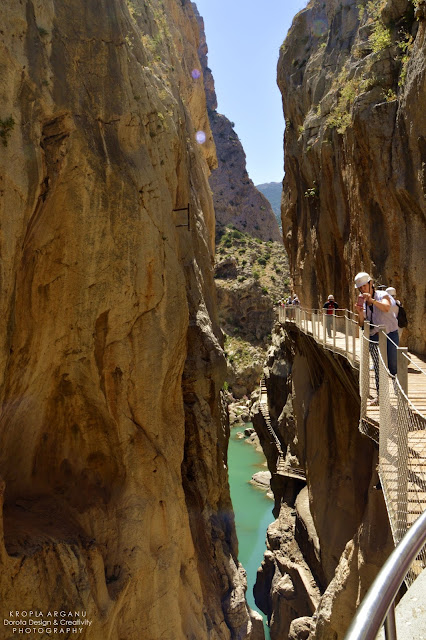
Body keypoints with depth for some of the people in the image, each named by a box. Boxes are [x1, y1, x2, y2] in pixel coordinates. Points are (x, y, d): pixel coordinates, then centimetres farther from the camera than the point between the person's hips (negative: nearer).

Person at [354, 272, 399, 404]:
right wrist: (360, 313, -15)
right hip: (374, 337, 4)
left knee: (392, 365, -5)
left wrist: (372, 300, -41)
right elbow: (362, 324, 4)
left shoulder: (382, 295, -6)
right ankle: (380, 395, 11)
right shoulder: (362, 301, 7)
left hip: (390, 333, -4)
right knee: (378, 367, 4)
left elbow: (386, 307, -29)